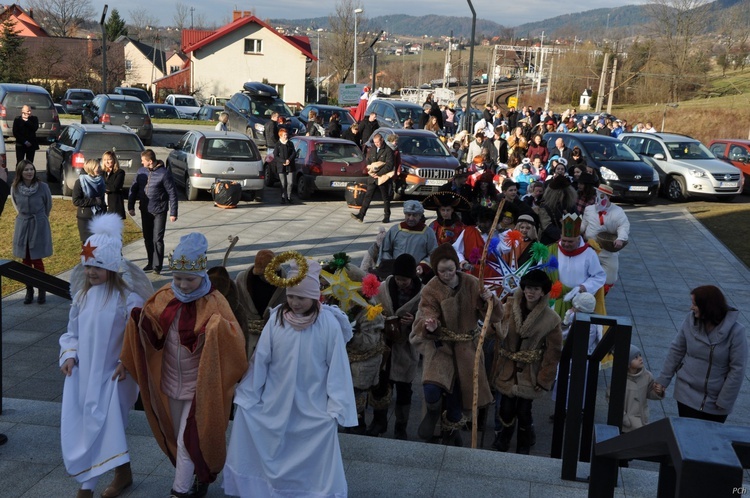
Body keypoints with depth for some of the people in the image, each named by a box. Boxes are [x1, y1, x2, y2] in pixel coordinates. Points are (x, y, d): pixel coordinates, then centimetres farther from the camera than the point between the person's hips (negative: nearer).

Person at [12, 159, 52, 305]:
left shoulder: (42, 186, -13)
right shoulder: (15, 188, -7)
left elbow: (48, 205, 4)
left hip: (39, 226, -2)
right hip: (22, 226, 3)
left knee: (37, 260, 0)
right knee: (25, 261, 8)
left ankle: (42, 291, 13)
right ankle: (29, 290, 20)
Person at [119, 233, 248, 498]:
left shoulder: (214, 302, -18)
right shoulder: (164, 298, -5)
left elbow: (235, 341, -24)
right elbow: (150, 335, 5)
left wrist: (218, 327, -42)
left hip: (198, 384, -5)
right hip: (170, 381, 5)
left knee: (188, 439, 0)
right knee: (177, 437, 20)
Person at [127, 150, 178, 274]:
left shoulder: (164, 173, -13)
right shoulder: (141, 171, 2)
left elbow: (172, 193, -11)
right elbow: (133, 189, 8)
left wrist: (173, 213, -12)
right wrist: (131, 207, 1)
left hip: (159, 211, -5)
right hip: (145, 211, 5)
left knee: (157, 240, -3)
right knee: (147, 239, 13)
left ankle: (157, 266, 6)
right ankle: (150, 263, 25)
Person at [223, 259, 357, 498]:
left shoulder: (329, 324, -15)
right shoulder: (277, 318, -9)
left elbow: (337, 367, -11)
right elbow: (260, 359, -3)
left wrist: (336, 409, -12)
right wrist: (247, 395, 0)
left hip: (312, 408, -3)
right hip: (275, 403, 3)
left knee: (314, 463, 5)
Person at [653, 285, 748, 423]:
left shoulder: (735, 331, -18)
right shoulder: (690, 320, -10)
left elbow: (737, 370, -14)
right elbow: (676, 350, 1)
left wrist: (724, 401, -12)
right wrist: (663, 380, 2)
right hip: (688, 394, 2)